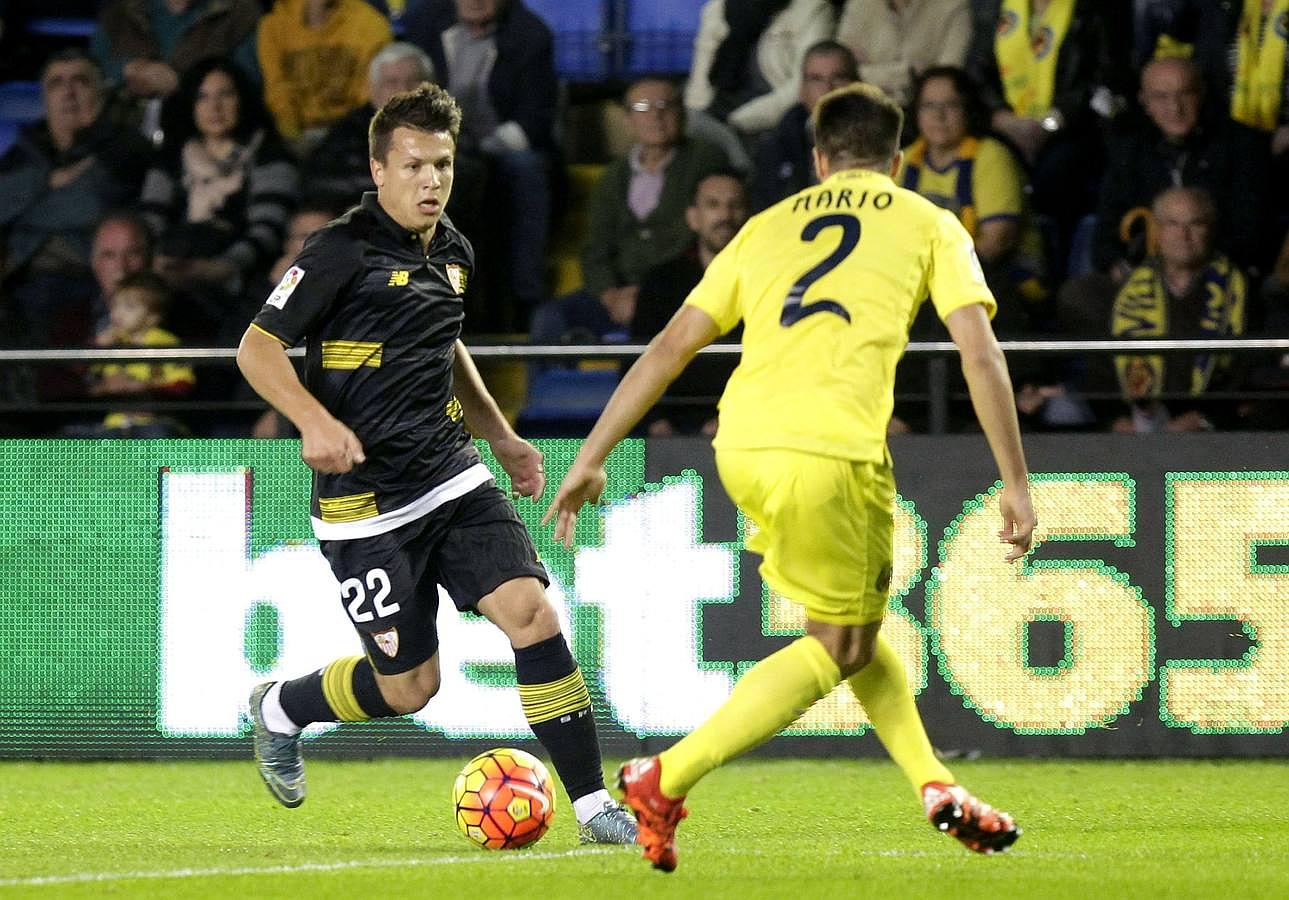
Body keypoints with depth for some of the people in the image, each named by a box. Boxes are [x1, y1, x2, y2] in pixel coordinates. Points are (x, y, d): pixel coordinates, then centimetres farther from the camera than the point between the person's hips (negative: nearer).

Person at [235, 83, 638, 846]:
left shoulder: (453, 254, 11)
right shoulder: (345, 252, -12)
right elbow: (257, 348, -13)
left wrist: (502, 437, 28)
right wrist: (314, 420, -29)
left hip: (451, 473, 6)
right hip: (366, 499, -6)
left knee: (531, 610, -14)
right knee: (409, 685, -1)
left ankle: (592, 804, -9)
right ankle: (281, 709, 30)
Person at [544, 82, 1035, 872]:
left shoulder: (769, 227, 24)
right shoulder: (928, 224, 15)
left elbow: (671, 346, 20)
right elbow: (980, 351, 3)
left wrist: (592, 459, 22)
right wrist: (1017, 484, 5)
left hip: (742, 446, 5)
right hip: (831, 451, -5)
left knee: (858, 619, 25)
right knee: (837, 648, 10)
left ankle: (935, 785, 21)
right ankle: (666, 780, 3)